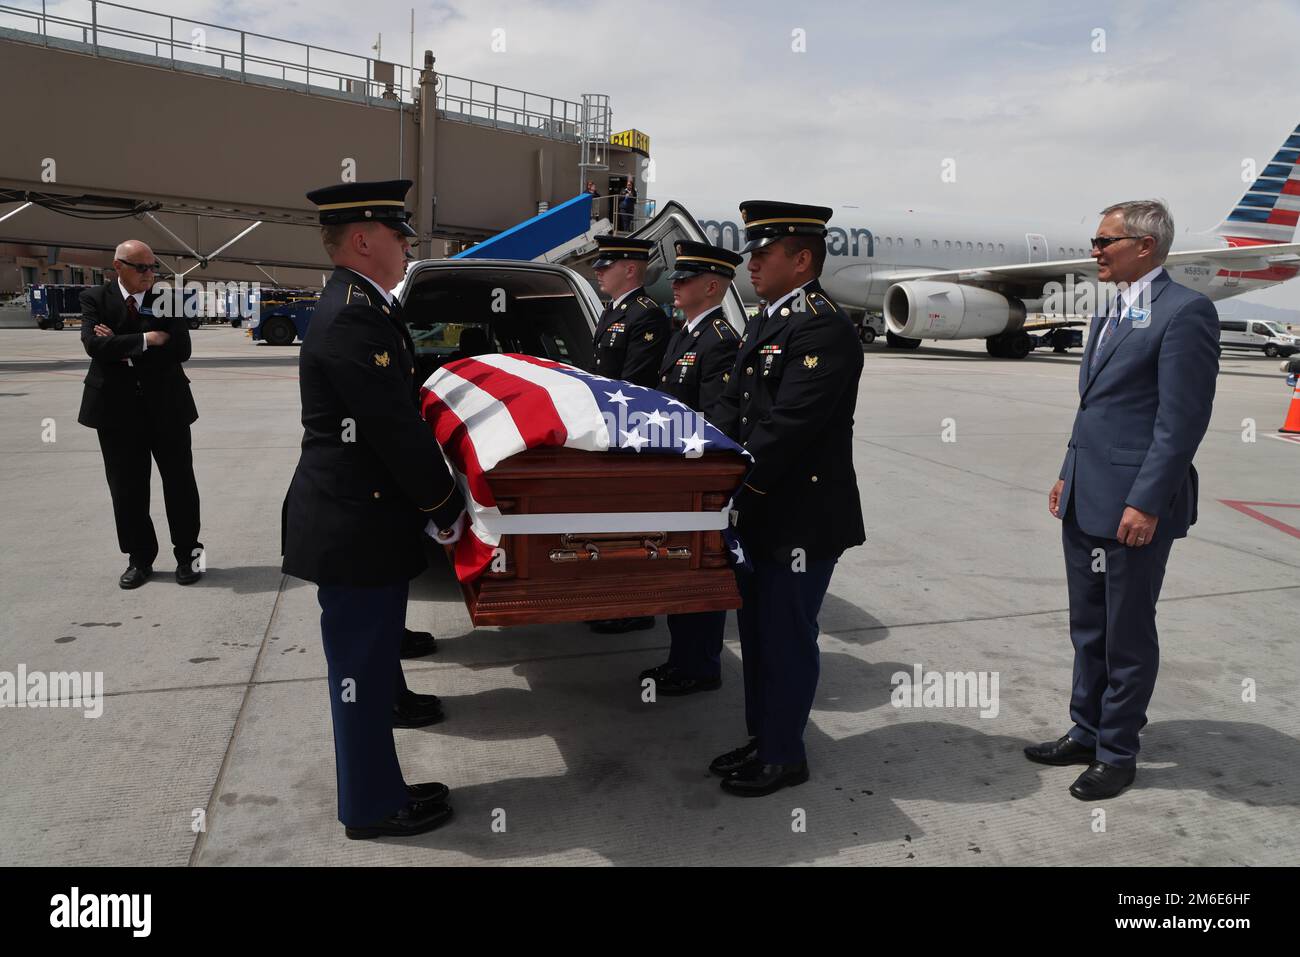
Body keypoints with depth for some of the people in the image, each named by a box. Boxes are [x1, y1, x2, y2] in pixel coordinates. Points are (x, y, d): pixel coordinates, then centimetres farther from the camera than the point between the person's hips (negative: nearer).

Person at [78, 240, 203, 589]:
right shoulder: (95, 299, 1)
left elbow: (181, 350, -11)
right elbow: (95, 344, -15)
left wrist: (124, 348, -14)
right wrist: (146, 340, -17)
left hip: (166, 405, 0)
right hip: (117, 407, 0)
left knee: (179, 483, 5)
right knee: (127, 489, 8)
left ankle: (187, 554, 19)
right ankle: (139, 559, 21)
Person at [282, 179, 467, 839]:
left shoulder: (359, 304, 10)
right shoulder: (353, 316, -23)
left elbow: (397, 408, 13)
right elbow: (395, 428, -24)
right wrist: (446, 507, -14)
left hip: (364, 510, 10)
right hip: (353, 520, -10)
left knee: (378, 628, 31)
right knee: (360, 648, 2)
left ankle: (389, 699, 57)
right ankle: (371, 805, 17)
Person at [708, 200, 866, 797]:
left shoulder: (825, 330, -18)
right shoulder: (765, 324, 13)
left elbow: (786, 427, -25)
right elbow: (733, 407, 11)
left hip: (803, 517, -9)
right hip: (761, 513, 9)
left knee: (786, 635, 4)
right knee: (757, 629, 18)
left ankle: (783, 757, 20)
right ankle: (762, 739, 34)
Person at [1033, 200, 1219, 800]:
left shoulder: (1185, 312, -12)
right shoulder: (1111, 311, 15)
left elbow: (1182, 419, -17)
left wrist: (1147, 502, -19)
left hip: (1134, 504, -8)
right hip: (1085, 500, 8)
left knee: (1127, 636, 6)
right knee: (1088, 628, 18)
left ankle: (1117, 753, 22)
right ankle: (1086, 734, 32)